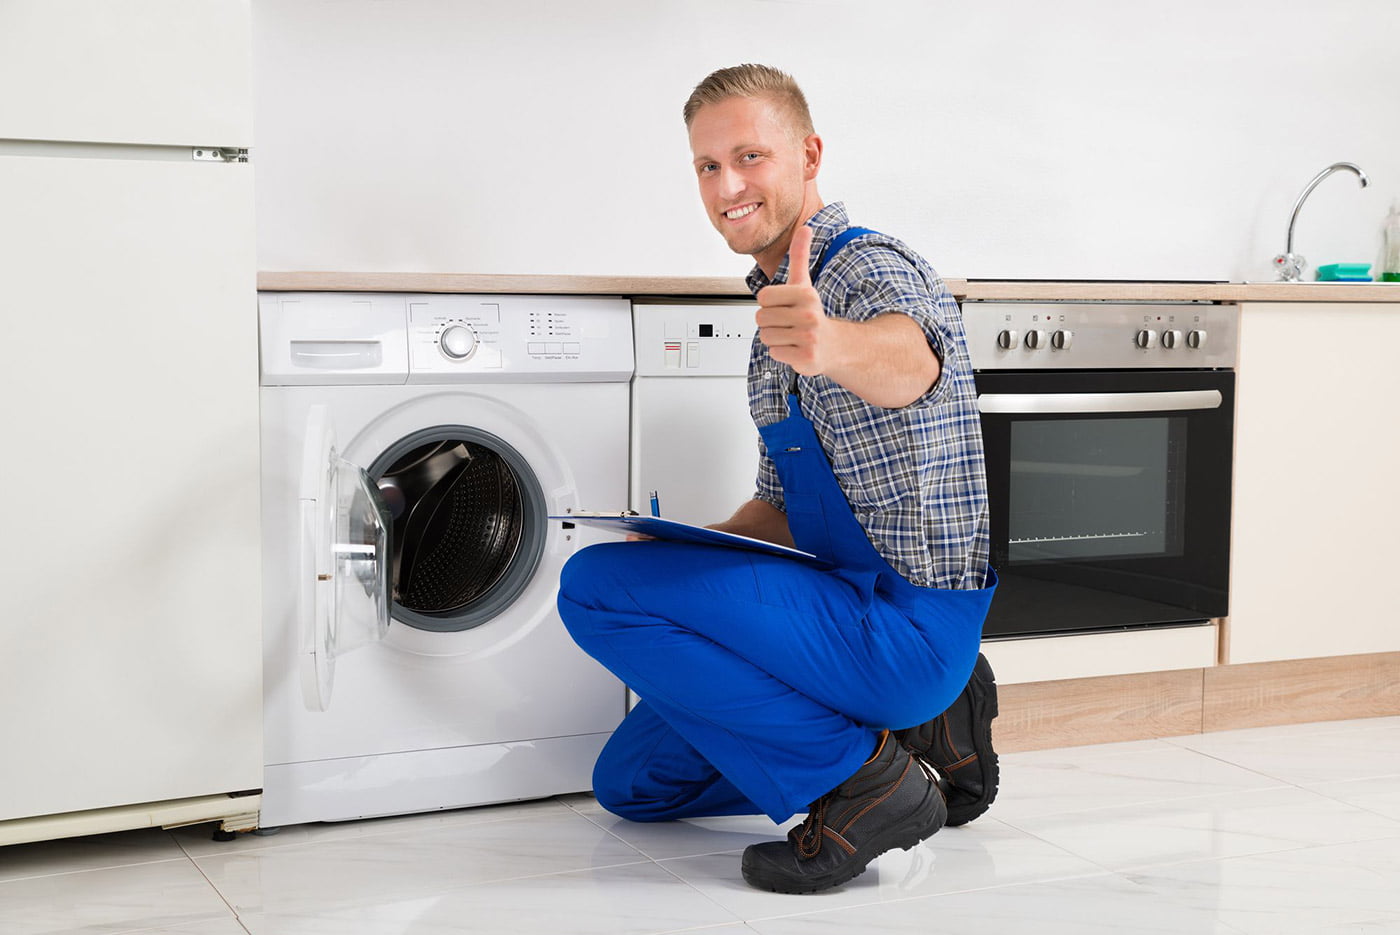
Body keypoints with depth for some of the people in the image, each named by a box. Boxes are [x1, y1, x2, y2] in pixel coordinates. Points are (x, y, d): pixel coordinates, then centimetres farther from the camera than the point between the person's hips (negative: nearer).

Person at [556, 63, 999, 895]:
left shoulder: (874, 266, -15)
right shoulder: (785, 303, 16)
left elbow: (908, 358, -42)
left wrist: (830, 346, -65)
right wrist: (687, 548, 2)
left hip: (907, 625, -10)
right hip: (854, 611, 10)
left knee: (595, 586, -19)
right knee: (632, 781, 17)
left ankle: (861, 778, -14)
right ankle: (921, 733, 11)